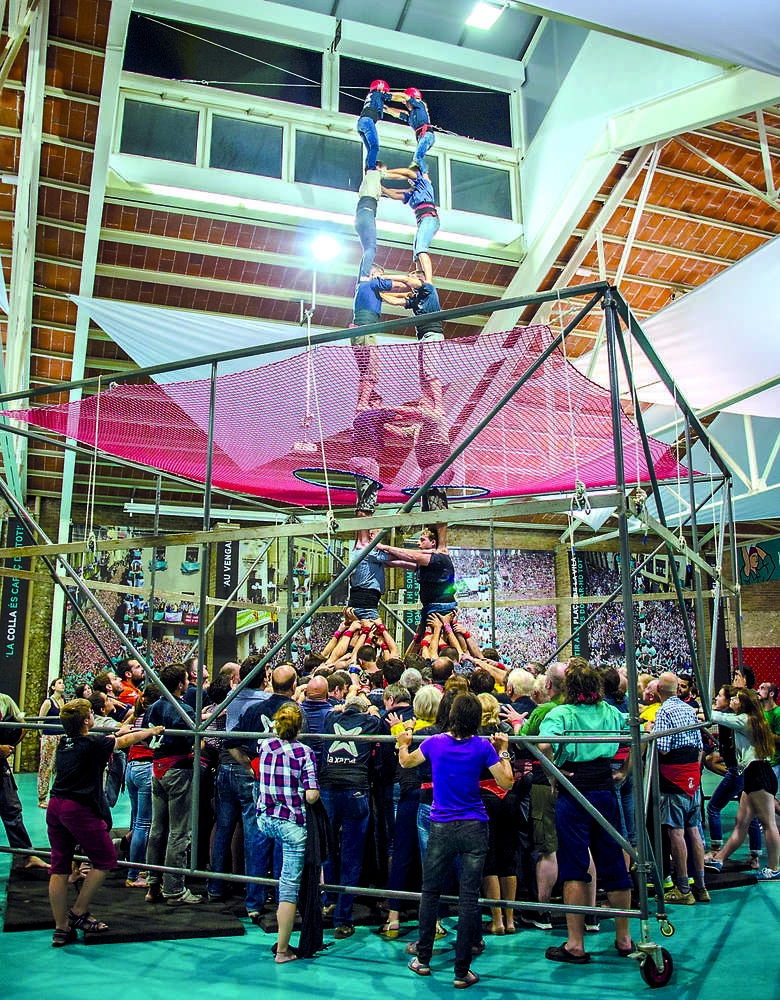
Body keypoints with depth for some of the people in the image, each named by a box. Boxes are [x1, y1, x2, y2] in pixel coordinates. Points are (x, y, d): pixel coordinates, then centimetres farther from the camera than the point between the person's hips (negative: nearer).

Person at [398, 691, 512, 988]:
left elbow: (406, 762, 15)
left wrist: (403, 744, 35)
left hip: (441, 828, 1)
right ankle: (462, 972, 9)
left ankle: (423, 960, 26)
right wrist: (503, 751, 11)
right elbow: (506, 783, 0)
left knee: (429, 891, 16)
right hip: (474, 829, -1)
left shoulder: (434, 742, -4)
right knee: (469, 897, 3)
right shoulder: (483, 747, -7)